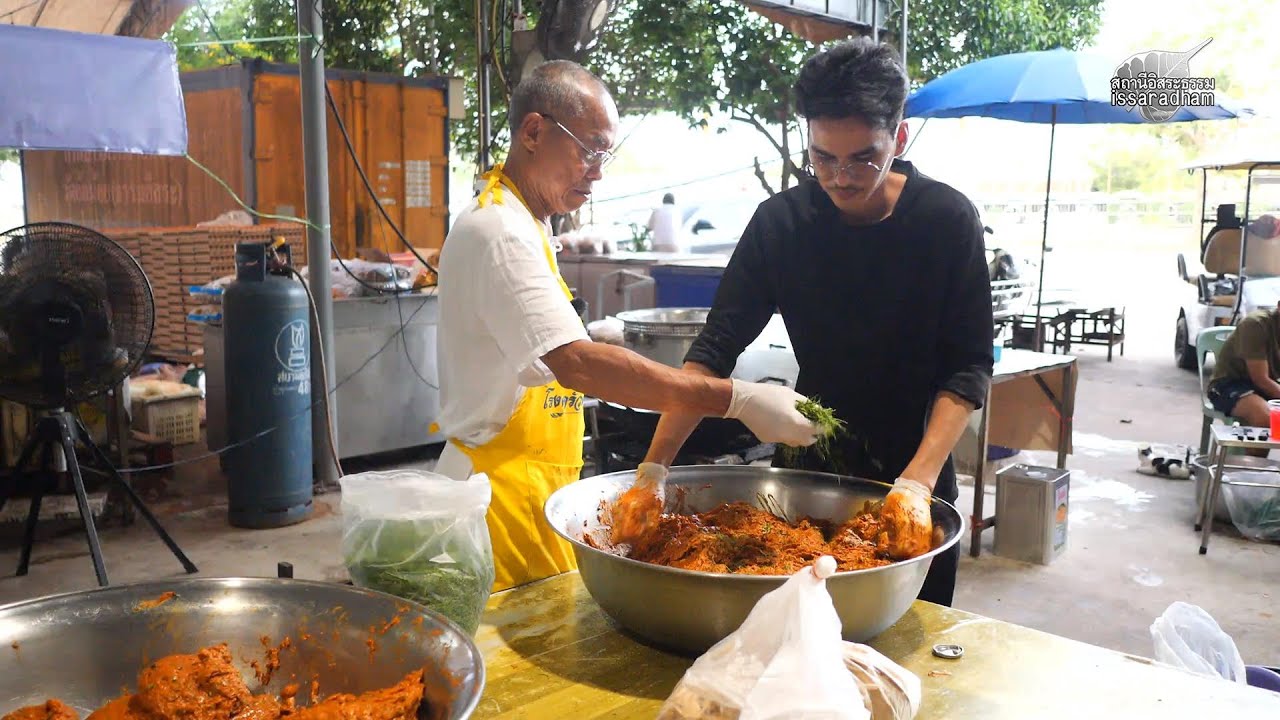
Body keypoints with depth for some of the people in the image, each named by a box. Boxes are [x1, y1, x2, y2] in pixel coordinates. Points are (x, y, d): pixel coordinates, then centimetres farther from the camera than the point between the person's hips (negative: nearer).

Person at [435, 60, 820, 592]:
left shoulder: (516, 223, 14)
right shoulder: (500, 233, -20)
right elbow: (577, 364, -33)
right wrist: (737, 400, -35)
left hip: (534, 482, 10)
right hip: (504, 488, -10)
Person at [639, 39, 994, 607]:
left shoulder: (948, 220, -13)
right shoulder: (780, 221, -10)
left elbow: (968, 366, -14)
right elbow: (714, 349, -14)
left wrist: (919, 479, -28)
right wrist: (653, 468, -24)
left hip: (917, 473, -1)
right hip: (808, 463, 1)